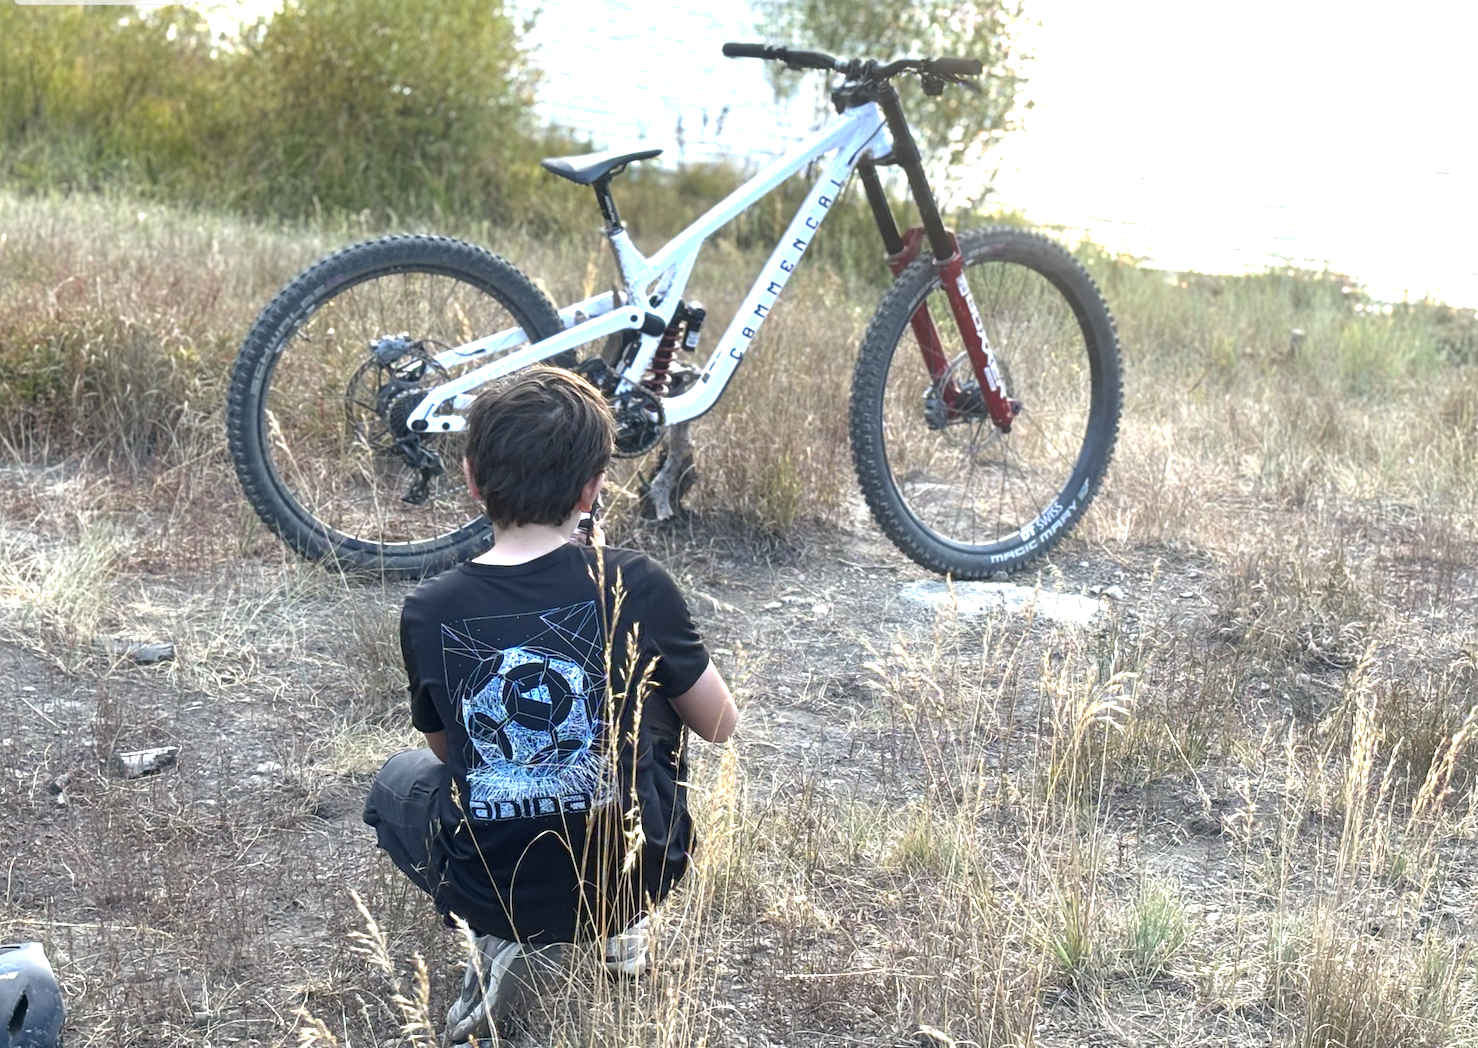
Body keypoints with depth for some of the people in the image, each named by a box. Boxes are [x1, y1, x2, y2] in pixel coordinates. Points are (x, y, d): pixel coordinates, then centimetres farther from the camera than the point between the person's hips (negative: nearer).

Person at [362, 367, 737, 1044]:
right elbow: (719, 727, 1)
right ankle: (622, 924, 20)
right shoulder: (637, 587, -14)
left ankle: (509, 944, 7)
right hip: (636, 874, 1)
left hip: (487, 894, 0)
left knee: (396, 781, 31)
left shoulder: (427, 613, -10)